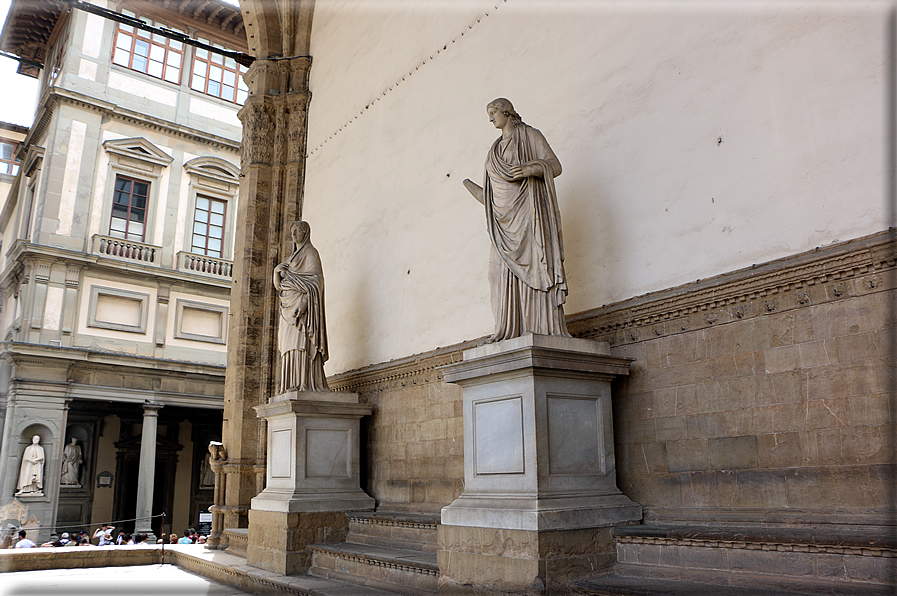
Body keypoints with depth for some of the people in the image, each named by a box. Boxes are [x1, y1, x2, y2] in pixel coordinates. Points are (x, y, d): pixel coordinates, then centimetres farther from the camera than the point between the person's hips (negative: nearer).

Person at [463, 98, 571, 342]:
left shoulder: (530, 135, 7)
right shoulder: (497, 148, 25)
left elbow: (554, 165, -4)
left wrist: (529, 169, -20)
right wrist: (472, 187, 27)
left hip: (526, 209, -6)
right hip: (503, 215, 6)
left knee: (531, 262, -15)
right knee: (504, 267, -6)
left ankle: (545, 327, -16)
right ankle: (510, 329, -8)